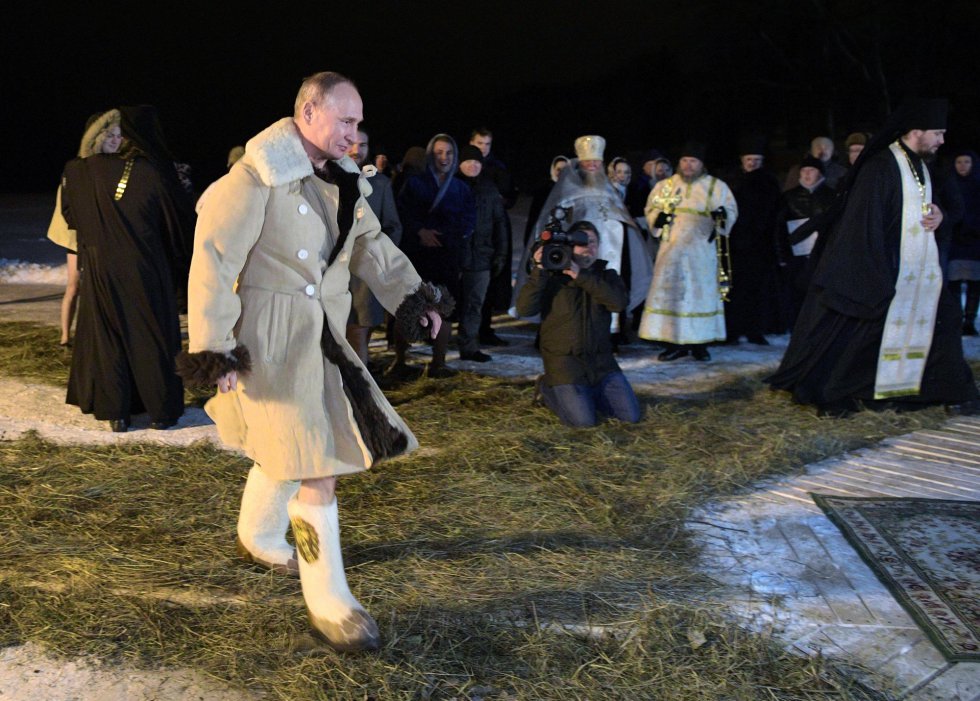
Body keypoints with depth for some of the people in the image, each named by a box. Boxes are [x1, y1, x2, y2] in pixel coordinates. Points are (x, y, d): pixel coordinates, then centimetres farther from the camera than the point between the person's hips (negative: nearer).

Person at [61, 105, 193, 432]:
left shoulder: (94, 168, -2)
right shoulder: (155, 172, -11)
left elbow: (70, 171, 21)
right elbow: (181, 220, -6)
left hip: (103, 267, 3)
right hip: (146, 270, -3)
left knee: (109, 335, 11)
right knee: (153, 337, 8)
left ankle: (116, 412, 13)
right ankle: (161, 410, 12)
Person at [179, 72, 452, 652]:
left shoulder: (341, 182, 10)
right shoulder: (257, 177, -15)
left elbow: (372, 245, 15)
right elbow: (214, 261, -18)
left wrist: (411, 294, -1)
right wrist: (213, 349, -20)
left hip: (321, 336, 8)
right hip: (269, 338, -8)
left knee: (289, 448, 21)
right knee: (315, 465, -9)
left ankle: (259, 538, 48)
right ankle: (329, 602, 2)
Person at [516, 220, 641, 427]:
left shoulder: (607, 276, 8)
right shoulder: (551, 277, -1)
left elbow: (619, 302, -14)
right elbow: (524, 309, -15)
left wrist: (581, 277, -19)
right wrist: (539, 271, -23)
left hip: (601, 361, 4)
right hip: (564, 362, -4)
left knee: (631, 416, -2)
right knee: (584, 420, -16)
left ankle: (590, 393, 23)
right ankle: (548, 389, 12)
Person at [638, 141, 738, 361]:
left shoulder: (716, 186, 7)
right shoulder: (666, 185, 12)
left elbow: (731, 209, 5)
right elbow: (651, 209, 16)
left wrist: (723, 214, -19)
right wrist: (658, 218, -7)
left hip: (702, 248, -1)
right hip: (672, 249, 1)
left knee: (702, 292, -2)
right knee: (669, 292, -4)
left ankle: (699, 343, 4)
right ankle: (674, 343, 2)